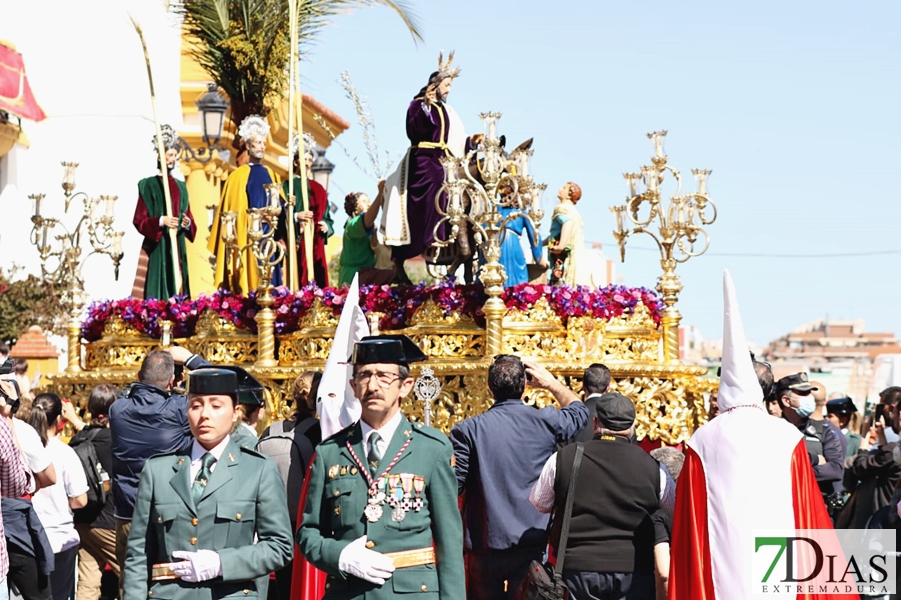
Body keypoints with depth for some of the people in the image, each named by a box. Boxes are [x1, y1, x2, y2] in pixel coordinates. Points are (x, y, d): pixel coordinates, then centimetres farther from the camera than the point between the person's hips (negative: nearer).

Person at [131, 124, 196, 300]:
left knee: (177, 287, 2)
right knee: (157, 288, -10)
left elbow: (188, 217, 17)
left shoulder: (181, 186, 16)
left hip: (178, 247, 5)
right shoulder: (148, 185, -1)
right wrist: (160, 221, -20)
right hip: (156, 247, -5)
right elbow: (138, 219, -6)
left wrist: (188, 223, -5)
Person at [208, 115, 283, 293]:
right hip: (247, 237, -4)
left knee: (270, 282, 1)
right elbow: (230, 211, -1)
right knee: (249, 279, -8)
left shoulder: (272, 175, 15)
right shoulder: (238, 176, 1)